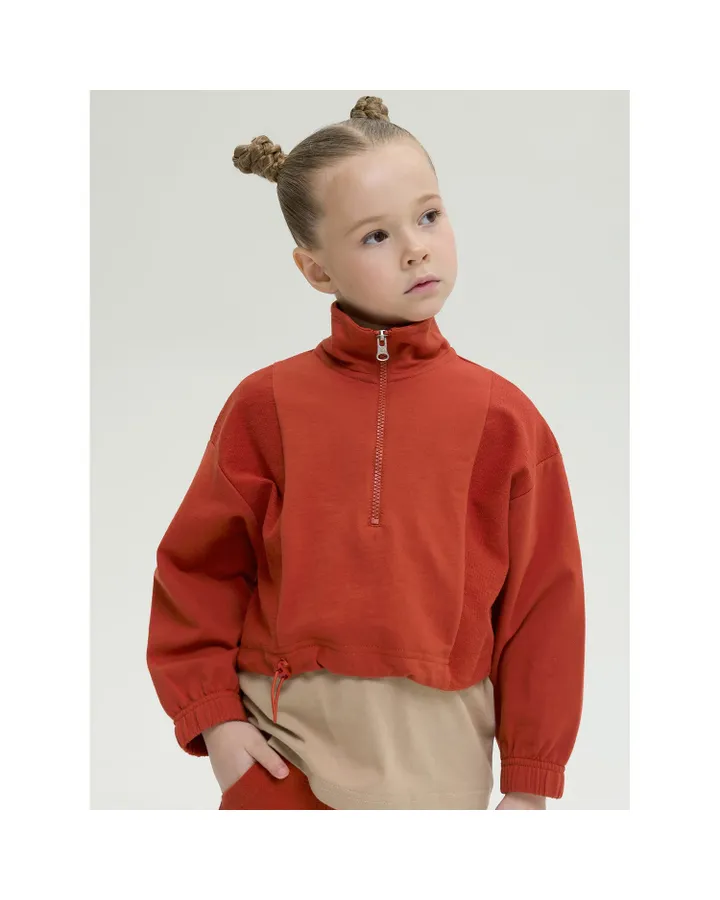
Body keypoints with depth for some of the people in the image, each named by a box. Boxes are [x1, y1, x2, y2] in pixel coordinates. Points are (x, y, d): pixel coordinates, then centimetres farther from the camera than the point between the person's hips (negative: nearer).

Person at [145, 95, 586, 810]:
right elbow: (196, 569, 4)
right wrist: (213, 717, -4)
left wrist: (529, 783, 1)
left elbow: (544, 599, 0)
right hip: (283, 749, 0)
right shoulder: (265, 405, -3)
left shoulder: (503, 417, -4)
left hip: (436, 754, 0)